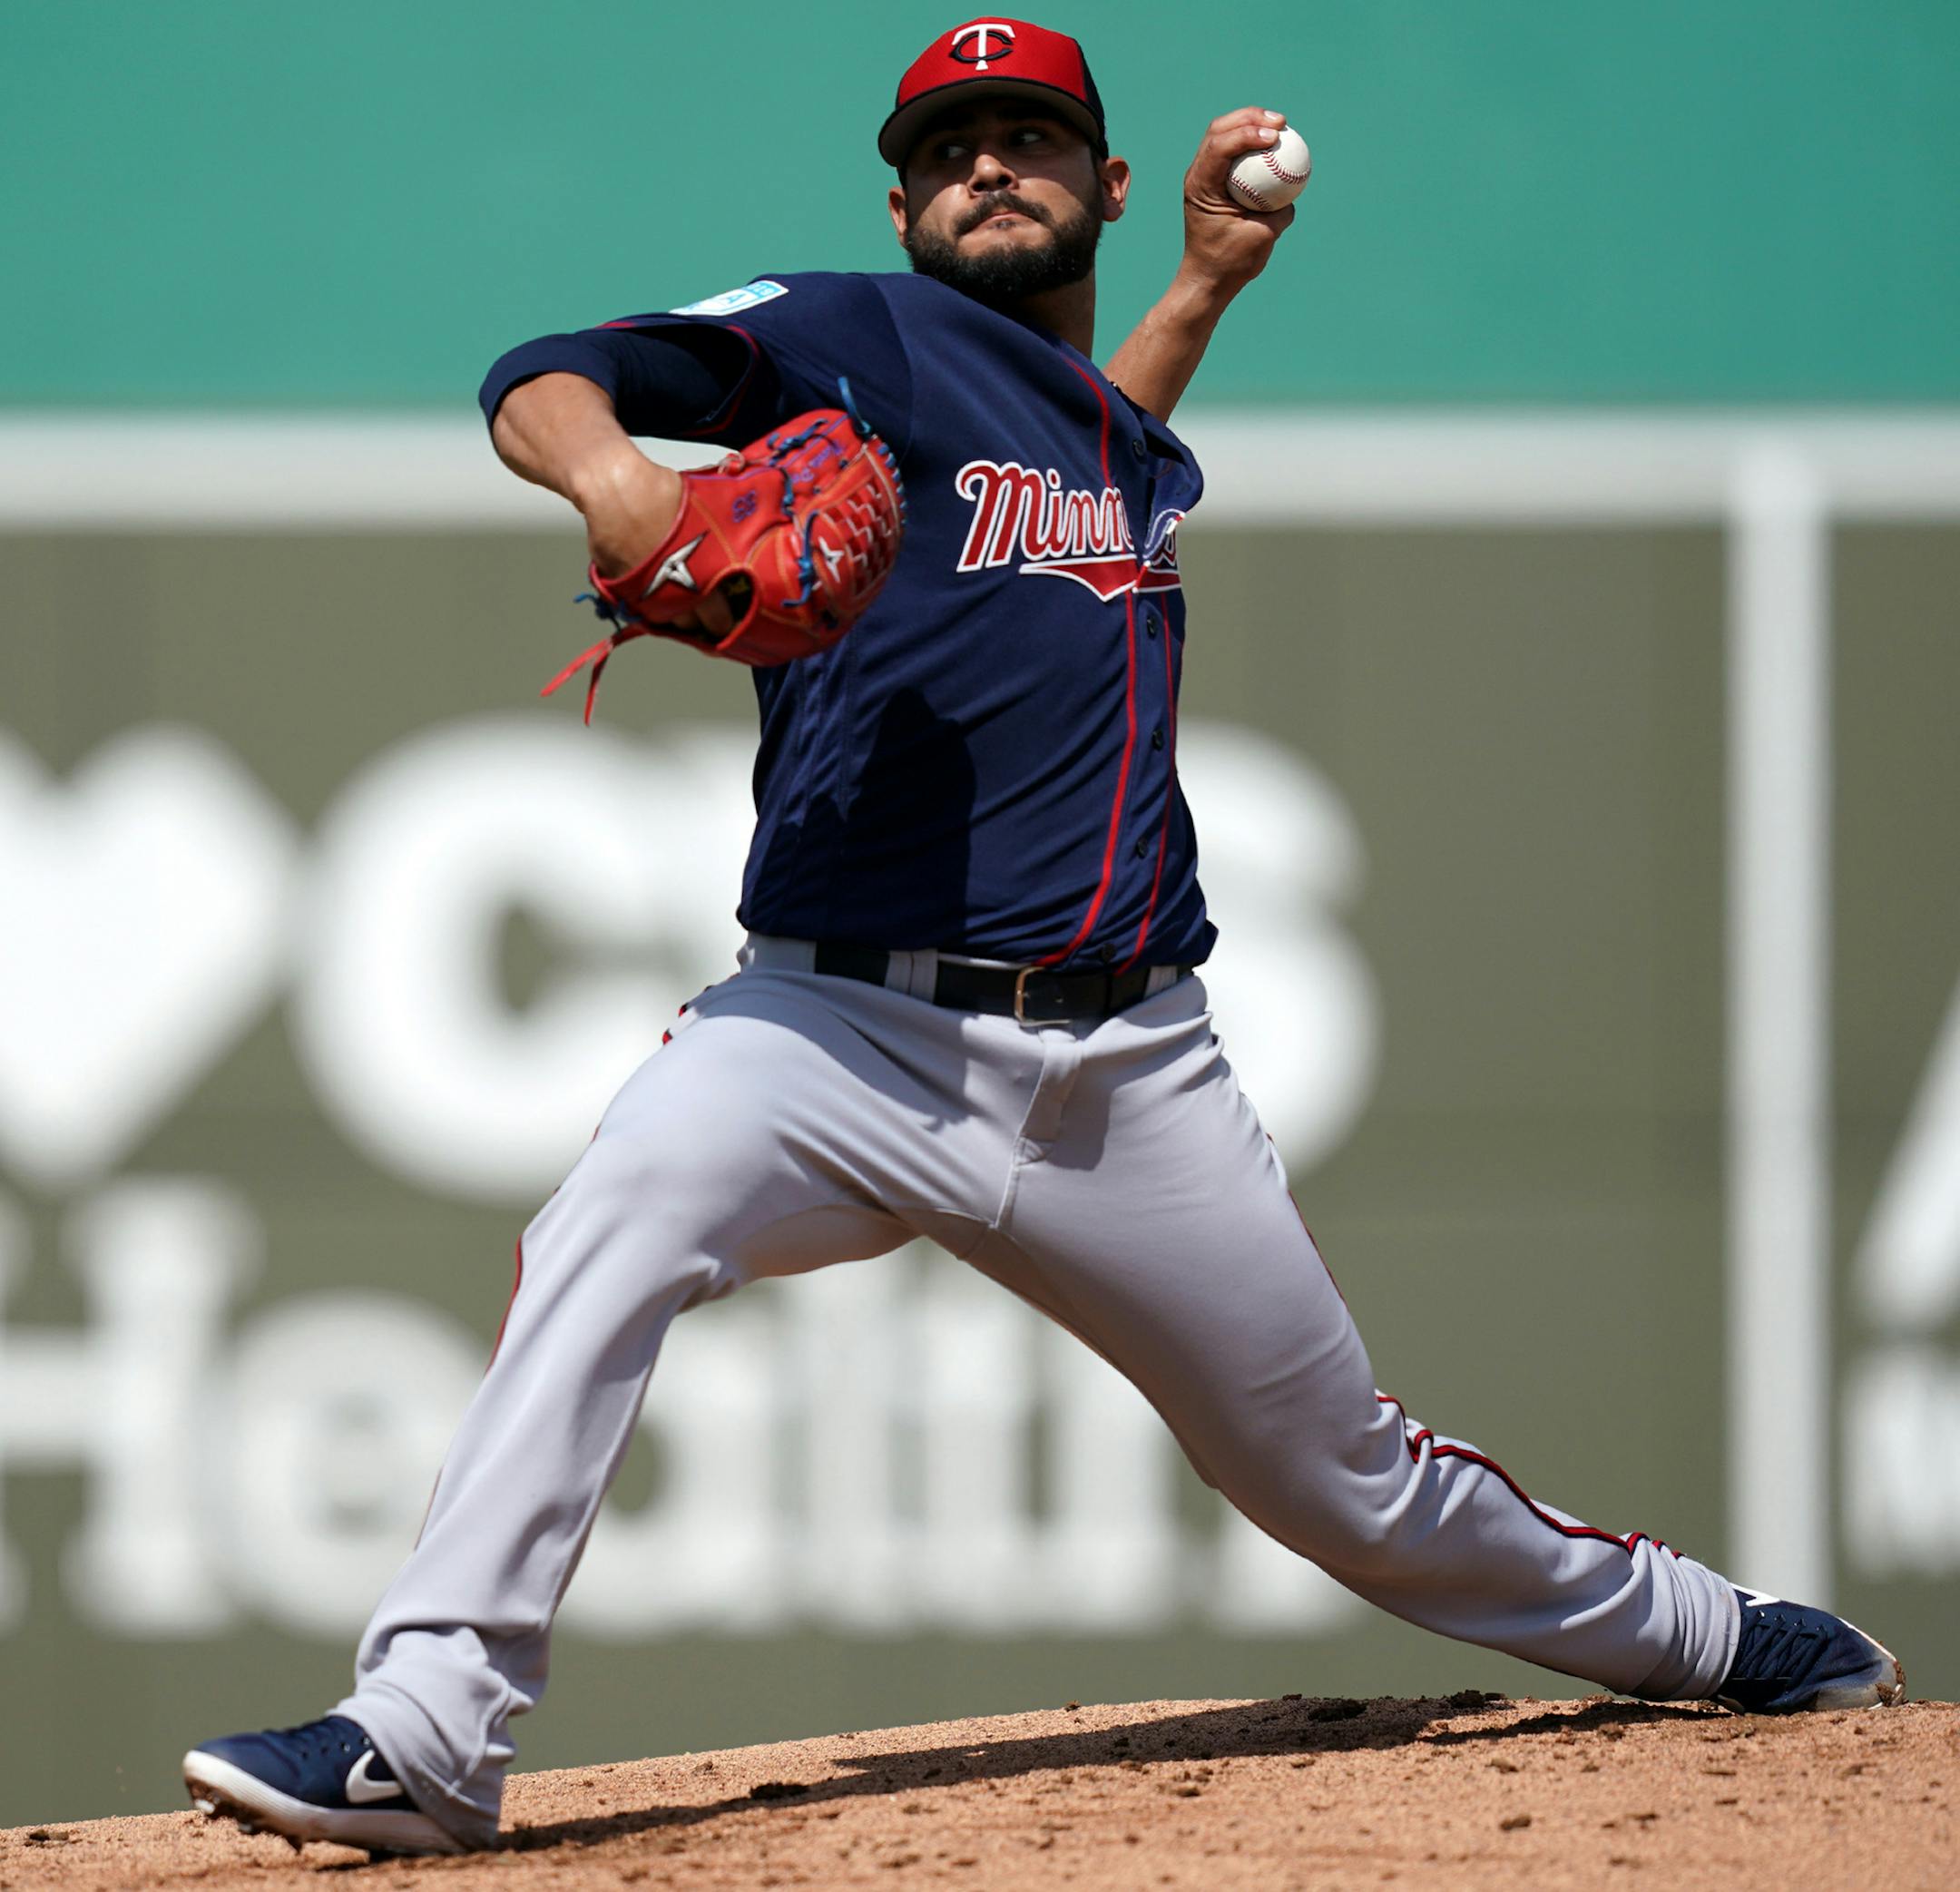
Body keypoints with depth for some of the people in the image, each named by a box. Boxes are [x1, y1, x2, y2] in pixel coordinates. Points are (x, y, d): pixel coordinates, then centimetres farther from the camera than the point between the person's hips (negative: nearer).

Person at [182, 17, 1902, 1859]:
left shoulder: (1138, 444, 19)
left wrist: (1209, 278, 27)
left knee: (1349, 1479, 11)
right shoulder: (851, 337, 3)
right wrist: (612, 471, -31)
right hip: (849, 1029, -4)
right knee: (614, 1219, -33)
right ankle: (427, 1734, -36)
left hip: (1130, 1075, 4)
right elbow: (541, 382, -7)